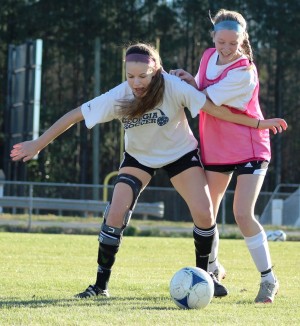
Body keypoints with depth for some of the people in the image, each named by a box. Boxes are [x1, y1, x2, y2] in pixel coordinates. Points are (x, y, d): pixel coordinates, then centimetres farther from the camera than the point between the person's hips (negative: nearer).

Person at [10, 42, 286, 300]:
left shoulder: (173, 87, -31)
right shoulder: (118, 97, -26)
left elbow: (213, 108, -23)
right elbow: (75, 116, -19)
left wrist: (257, 123, -20)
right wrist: (38, 144, -18)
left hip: (180, 153, 0)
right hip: (139, 157, 1)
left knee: (204, 214, -12)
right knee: (116, 214, -16)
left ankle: (204, 274, 13)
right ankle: (101, 285, -4)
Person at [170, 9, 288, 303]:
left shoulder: (244, 72, -24)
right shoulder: (208, 57, -1)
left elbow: (205, 99, -23)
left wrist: (185, 80, -9)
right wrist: (188, 80, -11)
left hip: (249, 150, -7)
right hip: (215, 150, 7)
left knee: (243, 214, -16)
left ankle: (269, 279, -3)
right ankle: (213, 269, 32)